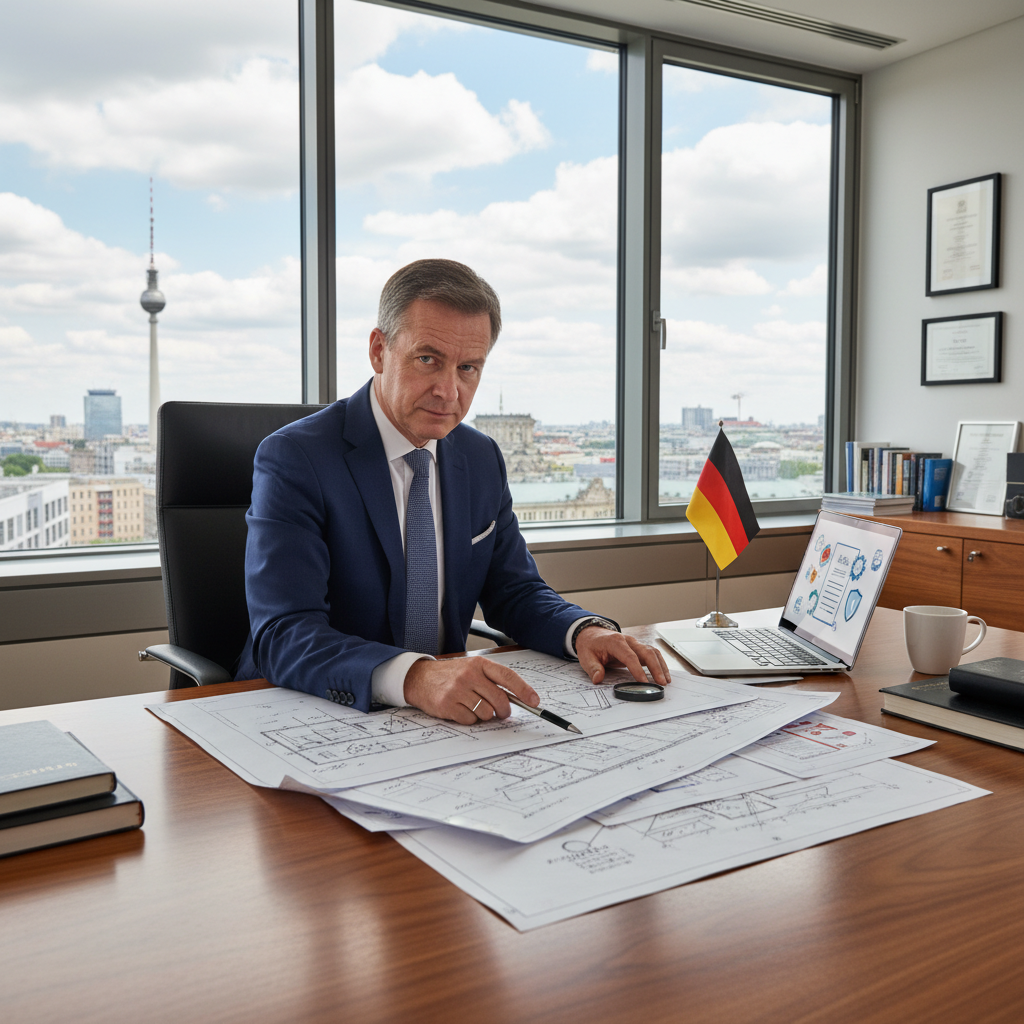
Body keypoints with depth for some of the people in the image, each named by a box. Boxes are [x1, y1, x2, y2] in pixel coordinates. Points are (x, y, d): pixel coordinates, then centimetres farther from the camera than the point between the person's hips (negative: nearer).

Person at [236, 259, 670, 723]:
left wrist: (586, 631, -9)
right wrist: (414, 677, -41)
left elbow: (513, 591, 12)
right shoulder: (293, 459, -15)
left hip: (444, 712, 3)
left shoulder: (482, 459, 6)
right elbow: (282, 636, -25)